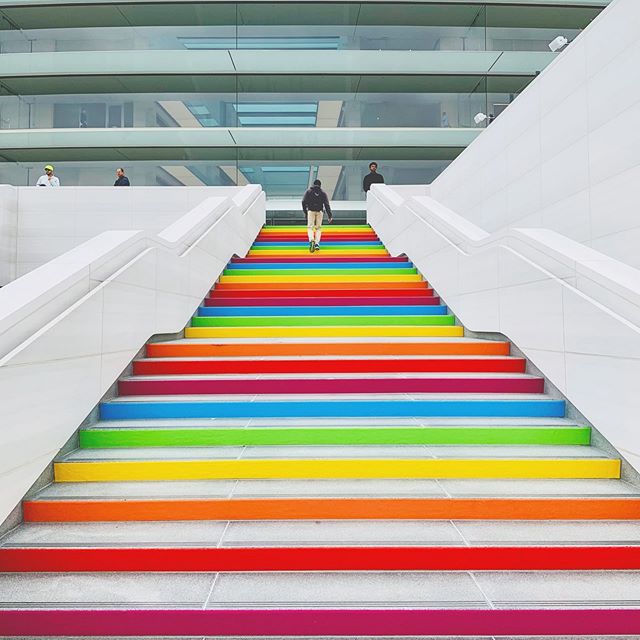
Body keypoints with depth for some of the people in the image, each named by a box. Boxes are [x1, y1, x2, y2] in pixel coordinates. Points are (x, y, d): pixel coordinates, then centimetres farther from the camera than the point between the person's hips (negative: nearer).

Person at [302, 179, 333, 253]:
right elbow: (327, 205, 3)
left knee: (310, 227, -3)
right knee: (318, 228, 10)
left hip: (311, 211, -1)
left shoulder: (308, 191, 10)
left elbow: (304, 202, 0)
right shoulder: (323, 193, 11)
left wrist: (305, 211, 13)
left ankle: (311, 240, -31)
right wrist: (330, 216, 0)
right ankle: (317, 243, -2)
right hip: (320, 211, 1)